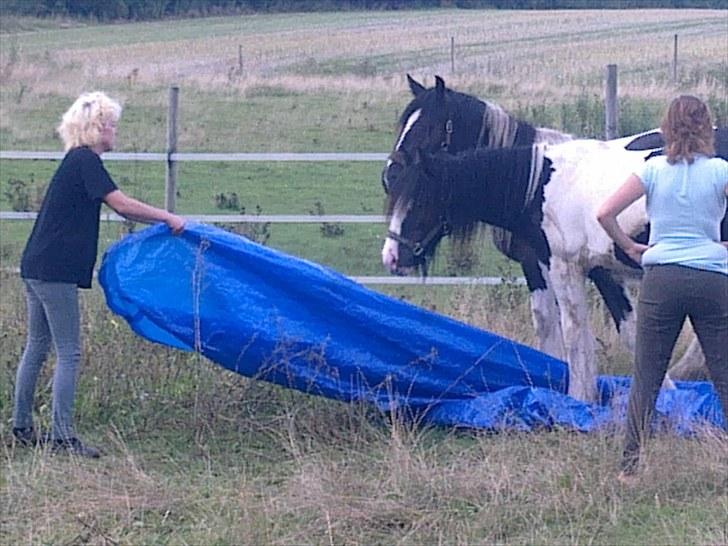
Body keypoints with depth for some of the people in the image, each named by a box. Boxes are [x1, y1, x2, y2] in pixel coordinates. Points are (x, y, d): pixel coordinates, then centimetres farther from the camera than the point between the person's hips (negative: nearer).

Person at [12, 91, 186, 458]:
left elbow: (119, 209, 21)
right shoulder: (85, 161, -12)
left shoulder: (78, 161, 19)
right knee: (69, 353, -7)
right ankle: (62, 436, -8)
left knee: (37, 346, 15)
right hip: (55, 271, -10)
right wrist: (167, 219, -7)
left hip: (37, 266, 10)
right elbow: (121, 205, -16)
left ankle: (22, 428, 21)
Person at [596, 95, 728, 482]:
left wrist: (629, 247, 9)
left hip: (661, 279, 1)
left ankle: (630, 465, 5)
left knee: (646, 377, 6)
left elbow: (605, 213, -5)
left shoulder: (654, 170, 0)